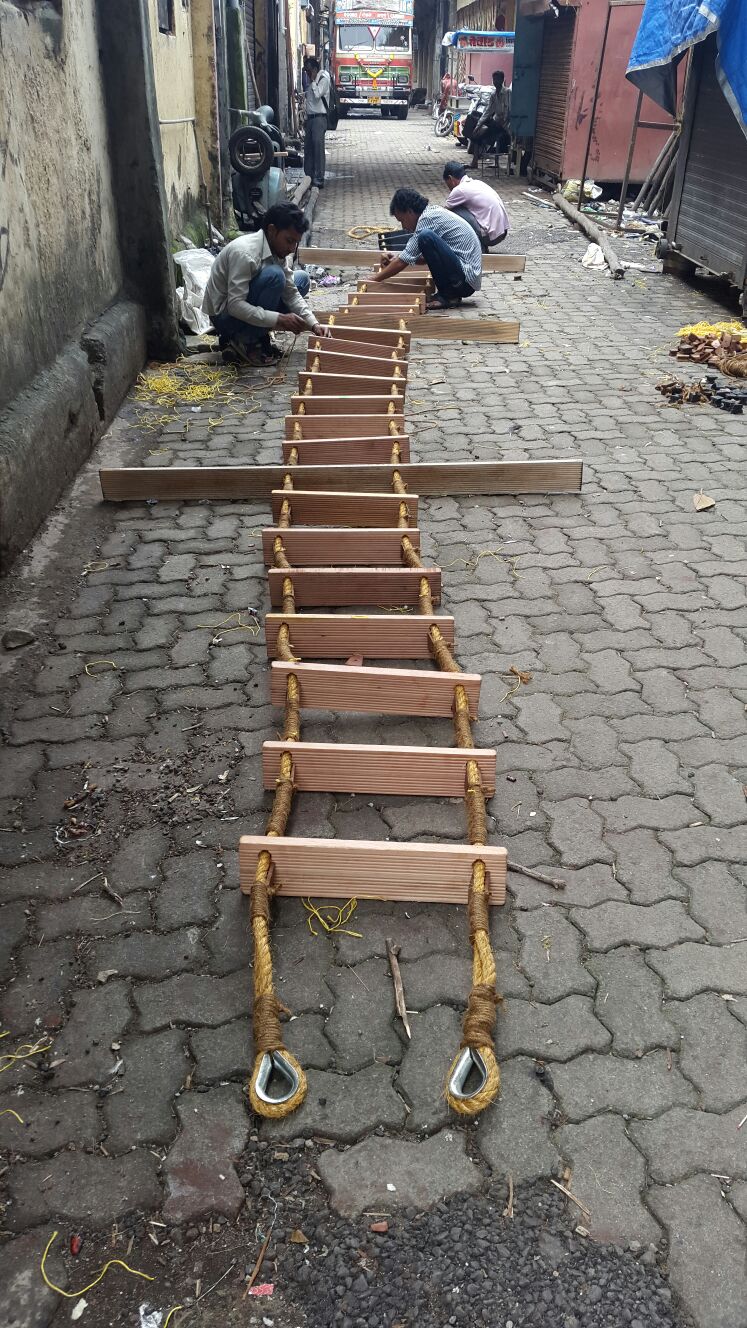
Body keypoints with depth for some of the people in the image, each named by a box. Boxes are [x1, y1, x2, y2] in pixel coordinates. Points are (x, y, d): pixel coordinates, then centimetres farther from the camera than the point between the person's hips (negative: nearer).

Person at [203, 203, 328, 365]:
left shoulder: (278, 252, -3)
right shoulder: (244, 252, -28)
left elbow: (291, 293, 1)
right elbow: (235, 305, -32)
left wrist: (313, 324, -14)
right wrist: (278, 320, -36)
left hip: (243, 307, 9)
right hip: (225, 315, -9)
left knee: (302, 280, 8)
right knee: (274, 275, -28)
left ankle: (257, 333, 4)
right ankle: (246, 342, -15)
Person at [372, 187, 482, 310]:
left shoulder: (428, 218, -13)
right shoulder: (435, 211, 16)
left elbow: (403, 262, -13)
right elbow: (427, 257, 28)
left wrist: (373, 280, -3)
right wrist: (397, 258, 16)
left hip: (465, 279, -10)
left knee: (426, 236, -23)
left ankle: (447, 295, -12)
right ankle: (451, 293, 12)